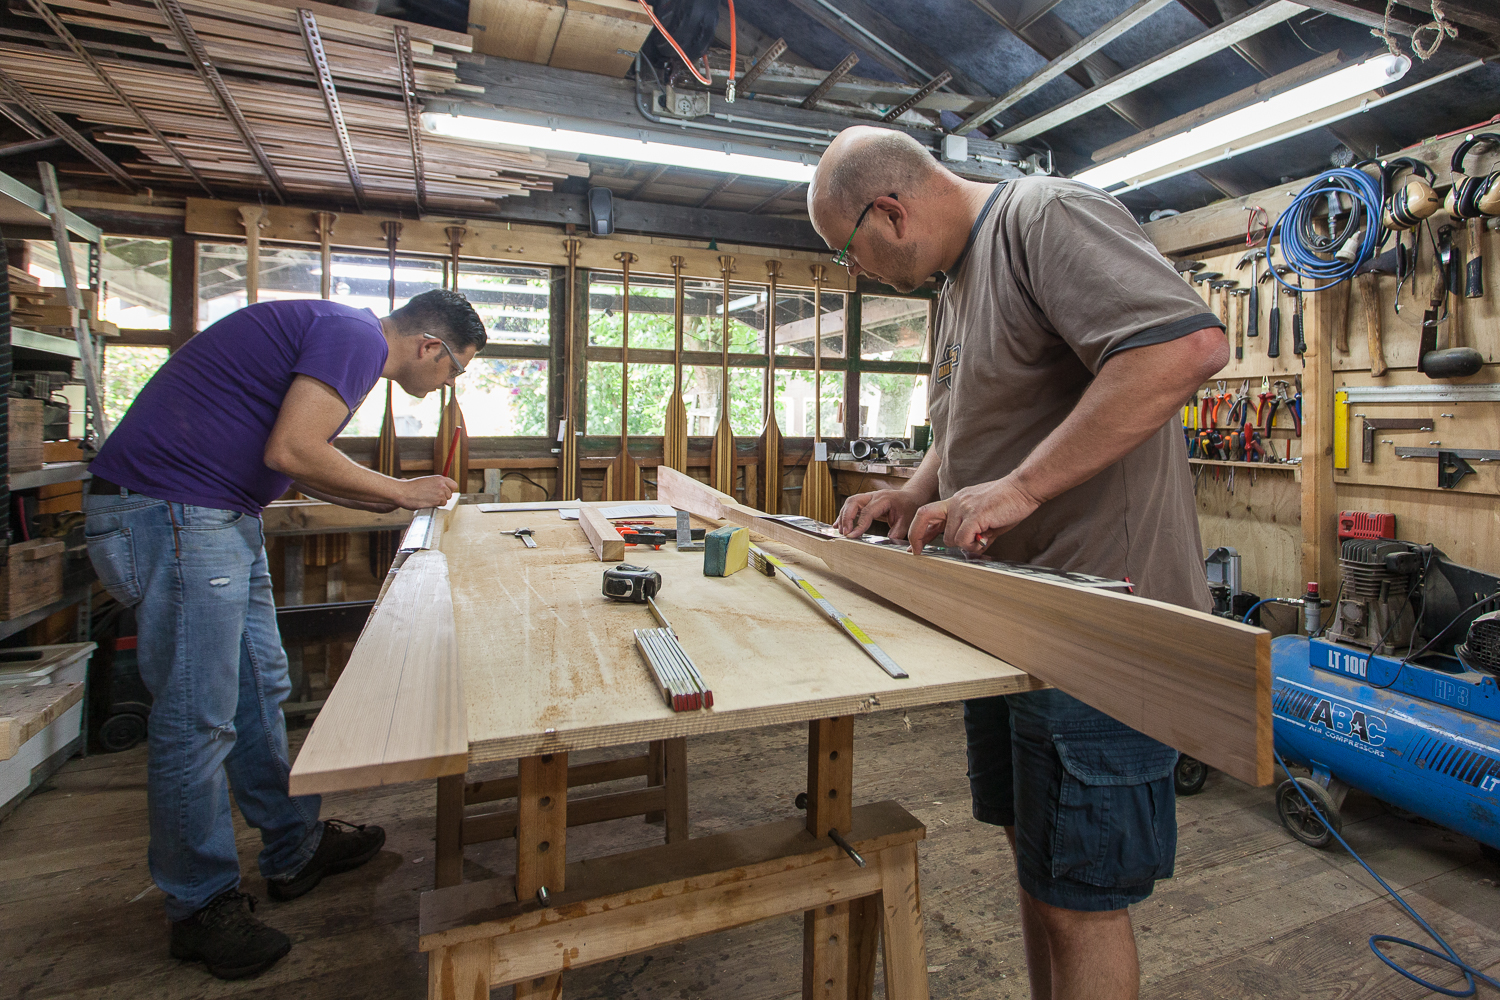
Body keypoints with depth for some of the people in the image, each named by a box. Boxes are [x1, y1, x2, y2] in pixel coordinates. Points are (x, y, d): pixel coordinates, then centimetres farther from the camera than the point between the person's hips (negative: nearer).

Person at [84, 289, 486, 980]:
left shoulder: (342, 335, 17)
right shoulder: (357, 337, -15)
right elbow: (291, 452, -24)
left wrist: (404, 502, 15)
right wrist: (402, 491, -11)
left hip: (220, 518, 11)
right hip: (170, 515, -11)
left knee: (260, 690, 16)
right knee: (199, 720, -1)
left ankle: (295, 850, 30)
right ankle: (201, 907, 16)